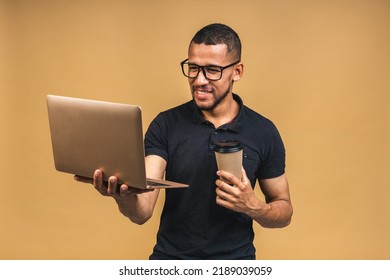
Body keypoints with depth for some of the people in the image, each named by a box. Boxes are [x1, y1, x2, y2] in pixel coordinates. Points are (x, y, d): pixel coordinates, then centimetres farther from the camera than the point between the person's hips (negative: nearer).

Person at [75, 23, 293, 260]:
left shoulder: (263, 132, -2)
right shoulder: (165, 125, -3)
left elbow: (284, 211, 8)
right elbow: (142, 212, -10)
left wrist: (252, 206, -12)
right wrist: (125, 196, -31)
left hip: (234, 258, 0)